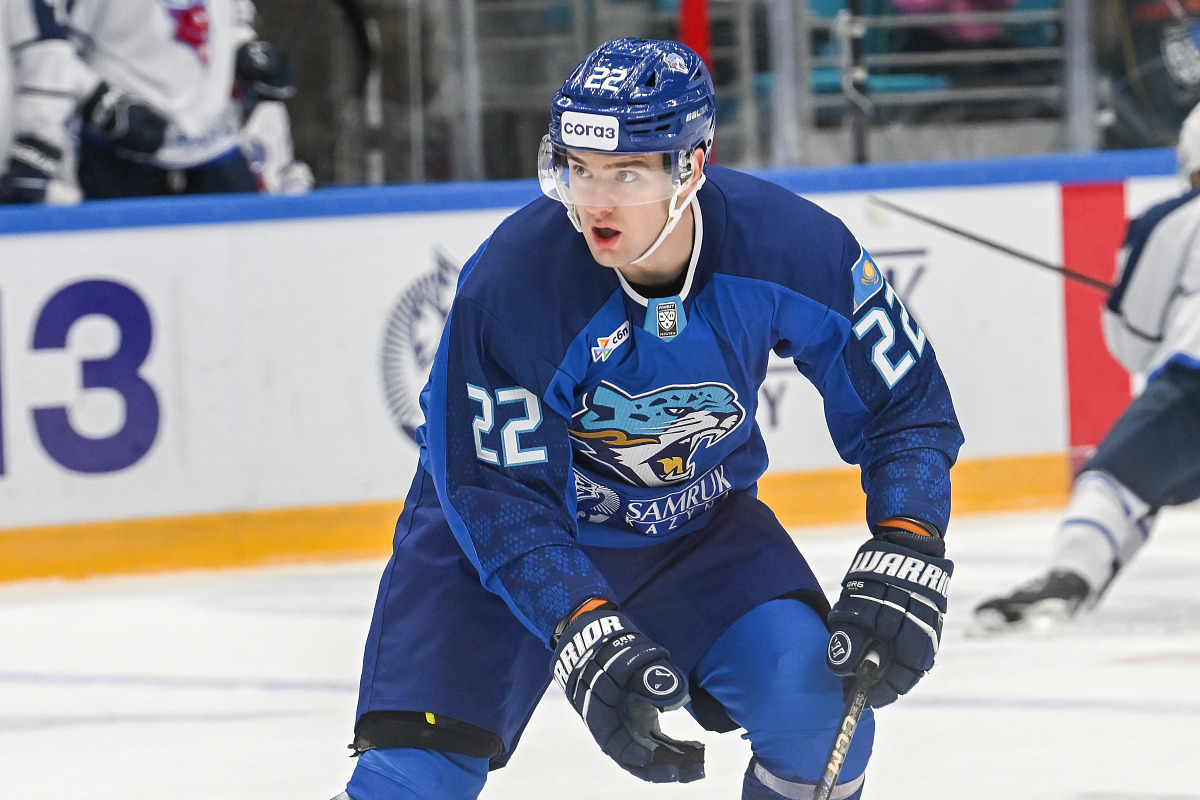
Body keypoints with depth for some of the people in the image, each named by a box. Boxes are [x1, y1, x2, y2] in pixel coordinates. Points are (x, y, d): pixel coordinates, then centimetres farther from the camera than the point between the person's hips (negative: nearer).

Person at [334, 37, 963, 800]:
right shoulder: (511, 280, -31)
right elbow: (499, 500, -24)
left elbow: (906, 406, -11)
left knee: (816, 693, -20)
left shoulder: (793, 245, -24)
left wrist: (903, 565, -24)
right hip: (498, 535, -2)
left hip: (695, 523, 2)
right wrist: (588, 637, -35)